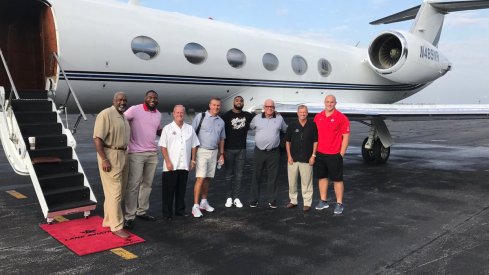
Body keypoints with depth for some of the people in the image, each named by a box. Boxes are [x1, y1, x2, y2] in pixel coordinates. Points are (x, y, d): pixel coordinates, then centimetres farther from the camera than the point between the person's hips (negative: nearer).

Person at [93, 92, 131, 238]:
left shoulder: (123, 117, 14)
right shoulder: (106, 114, -14)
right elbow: (97, 138, -19)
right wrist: (104, 160, -24)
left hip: (122, 155, 9)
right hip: (110, 156, -9)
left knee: (118, 191, 15)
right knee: (114, 192, -6)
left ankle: (108, 220, 27)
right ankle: (117, 226, 2)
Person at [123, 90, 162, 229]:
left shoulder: (158, 114, 12)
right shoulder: (135, 110, -8)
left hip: (153, 153, 6)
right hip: (136, 154, -6)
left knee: (147, 184, 11)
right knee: (133, 185, -4)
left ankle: (142, 211, 22)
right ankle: (129, 216, 2)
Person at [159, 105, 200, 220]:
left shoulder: (189, 129, 10)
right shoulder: (167, 128, 0)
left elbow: (194, 146, 13)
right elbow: (163, 147, -4)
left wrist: (193, 160, 8)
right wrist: (168, 162, -11)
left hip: (184, 165, 3)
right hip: (171, 166, -3)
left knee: (181, 189, 12)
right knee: (168, 190, 1)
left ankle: (180, 209, 24)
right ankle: (167, 212, 10)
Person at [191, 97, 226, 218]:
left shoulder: (221, 121, 13)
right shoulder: (200, 117, -4)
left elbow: (221, 139, 21)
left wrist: (221, 154, 16)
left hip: (214, 152, 5)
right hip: (201, 151, -5)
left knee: (208, 178, 11)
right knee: (200, 178, -11)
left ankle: (204, 202, 24)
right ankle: (195, 206, -7)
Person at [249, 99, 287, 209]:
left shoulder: (279, 118, 6)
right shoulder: (257, 118, 4)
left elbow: (285, 130, 19)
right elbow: (249, 127, 17)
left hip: (273, 153, 0)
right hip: (259, 151, 0)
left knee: (273, 177, 5)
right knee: (256, 177, 6)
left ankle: (272, 200, 15)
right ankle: (254, 200, 16)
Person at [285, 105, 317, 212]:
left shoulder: (312, 125, 0)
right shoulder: (292, 125, 3)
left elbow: (315, 141, 4)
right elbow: (287, 141, 6)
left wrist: (313, 155, -2)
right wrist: (289, 156, 0)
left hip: (307, 159, -2)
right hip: (293, 158, 2)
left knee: (306, 182, 1)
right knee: (292, 182, 10)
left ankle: (307, 203, 11)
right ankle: (293, 200, 24)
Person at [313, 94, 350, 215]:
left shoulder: (341, 118, -7)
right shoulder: (318, 117, 7)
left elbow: (346, 137, -7)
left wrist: (341, 154, -9)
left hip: (334, 155, -5)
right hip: (320, 154, 5)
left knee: (337, 180, 3)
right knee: (322, 177, 13)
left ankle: (339, 204, 13)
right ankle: (323, 201, 25)